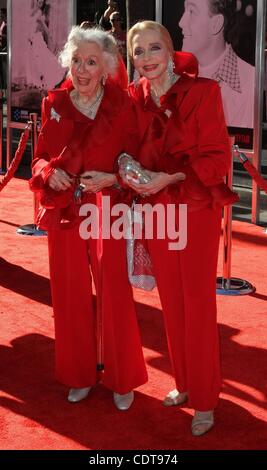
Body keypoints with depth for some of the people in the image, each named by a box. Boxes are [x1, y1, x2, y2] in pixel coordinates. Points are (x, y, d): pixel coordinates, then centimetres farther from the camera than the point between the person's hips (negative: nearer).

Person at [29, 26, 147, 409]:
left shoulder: (121, 106, -6)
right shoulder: (55, 105, 3)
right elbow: (41, 158, 11)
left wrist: (111, 179, -20)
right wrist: (49, 173, -10)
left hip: (107, 214, -3)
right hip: (64, 214, 3)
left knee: (115, 300, 3)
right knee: (71, 299, 12)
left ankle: (122, 381, 23)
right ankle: (80, 376, 30)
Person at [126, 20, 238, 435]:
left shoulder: (202, 91, -12)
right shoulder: (135, 98, 2)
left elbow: (218, 158, -12)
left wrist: (170, 178, -22)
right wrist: (131, 175, -5)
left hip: (197, 207, -4)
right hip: (156, 209, 5)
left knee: (198, 304, 2)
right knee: (171, 301, 14)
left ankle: (204, 399, 17)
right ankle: (184, 382, 32)